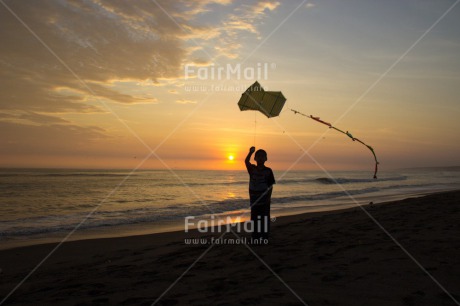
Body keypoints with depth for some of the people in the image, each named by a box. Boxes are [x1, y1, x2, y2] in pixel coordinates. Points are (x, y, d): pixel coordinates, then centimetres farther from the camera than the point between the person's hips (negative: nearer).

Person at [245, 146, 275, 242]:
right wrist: (250, 152, -35)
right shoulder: (252, 169, 1)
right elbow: (246, 161, -19)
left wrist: (269, 196, -12)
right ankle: (255, 237, 20)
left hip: (264, 199, -2)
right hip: (254, 198, 2)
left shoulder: (268, 171, -3)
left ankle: (264, 237, 10)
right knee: (254, 218, 10)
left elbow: (271, 185, -3)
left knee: (265, 218, 2)